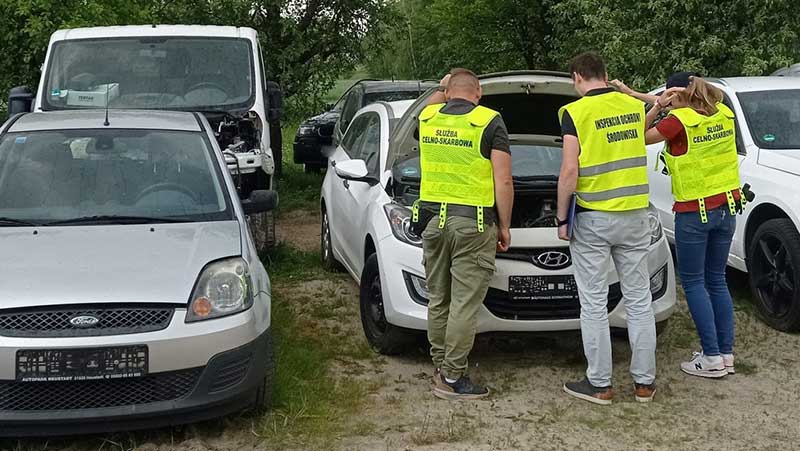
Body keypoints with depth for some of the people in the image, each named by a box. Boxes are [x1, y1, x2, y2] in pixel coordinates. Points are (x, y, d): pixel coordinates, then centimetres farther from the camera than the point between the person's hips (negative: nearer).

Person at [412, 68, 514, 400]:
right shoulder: (489, 122, -6)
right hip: (472, 223, -5)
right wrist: (504, 226, -1)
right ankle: (452, 378, 2)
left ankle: (440, 367, 25)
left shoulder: (428, 116, 8)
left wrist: (442, 89, 46)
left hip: (432, 219, 5)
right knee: (464, 304, -1)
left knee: (438, 300, 16)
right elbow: (503, 182, -9)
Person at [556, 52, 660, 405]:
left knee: (594, 304, 4)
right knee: (639, 301, 11)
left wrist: (561, 218, -5)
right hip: (634, 216, 5)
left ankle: (599, 384, 11)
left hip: (593, 220, -5)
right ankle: (644, 381, 18)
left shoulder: (575, 112, -10)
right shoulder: (634, 107, 6)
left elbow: (569, 172, -15)